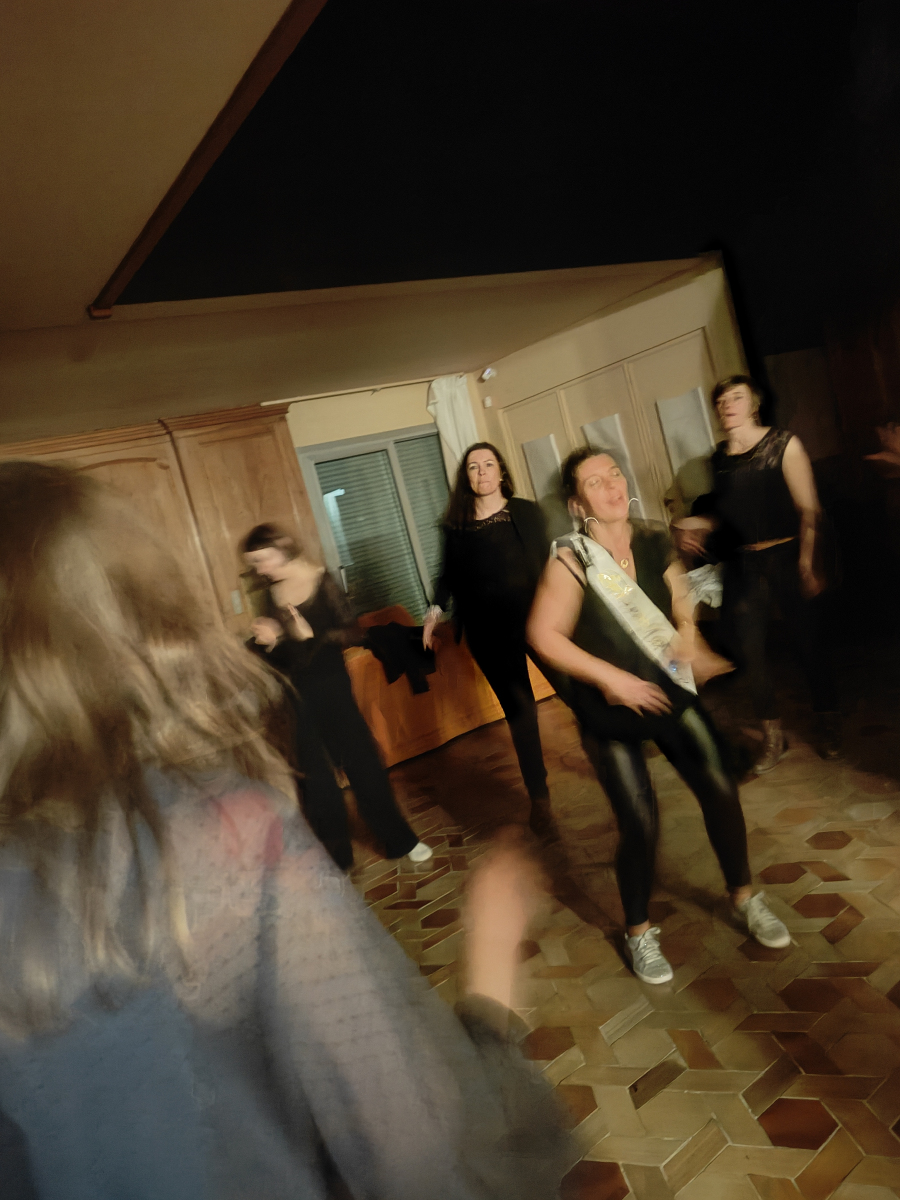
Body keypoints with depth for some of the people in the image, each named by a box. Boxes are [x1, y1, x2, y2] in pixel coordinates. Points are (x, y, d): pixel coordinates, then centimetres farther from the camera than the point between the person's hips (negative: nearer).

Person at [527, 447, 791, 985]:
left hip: (668, 689, 5)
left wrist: (688, 636, -7)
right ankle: (640, 931, 23)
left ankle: (745, 895, 31)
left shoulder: (655, 541, -3)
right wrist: (611, 677, -22)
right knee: (641, 821, -4)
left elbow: (680, 601, 13)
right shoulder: (571, 561, -18)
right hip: (609, 709, -4)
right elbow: (545, 635, -18)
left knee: (720, 788, 2)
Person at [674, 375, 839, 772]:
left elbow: (808, 509, -9)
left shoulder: (784, 444, -5)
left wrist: (807, 562, -16)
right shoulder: (719, 457, 7)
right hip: (742, 564, 4)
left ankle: (829, 723, 28)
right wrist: (697, 524, -1)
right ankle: (773, 735, 20)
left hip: (785, 556, -3)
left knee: (808, 638, 5)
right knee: (749, 647, 3)